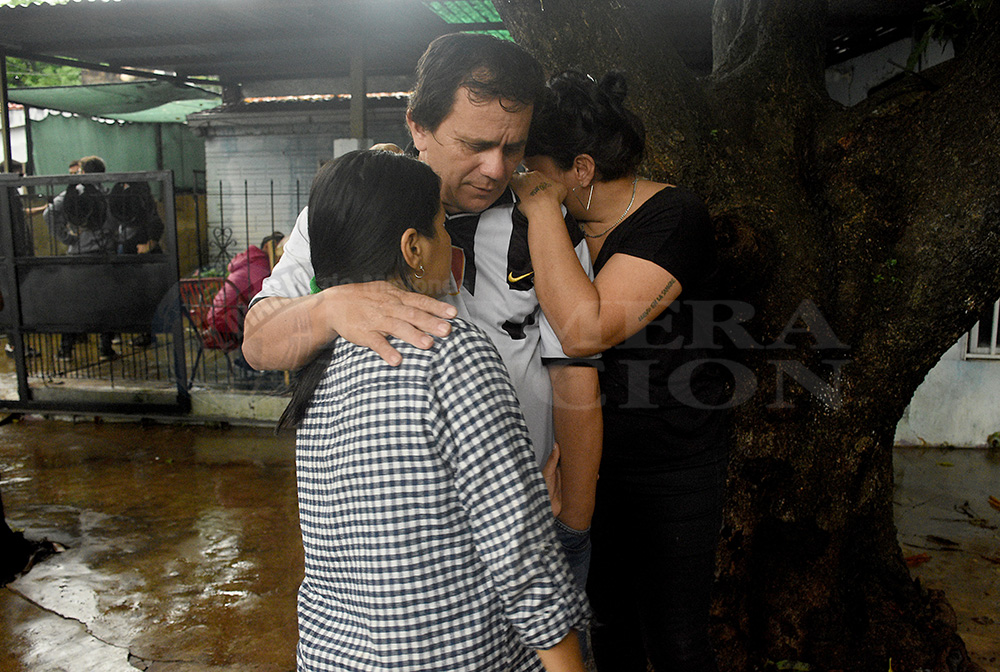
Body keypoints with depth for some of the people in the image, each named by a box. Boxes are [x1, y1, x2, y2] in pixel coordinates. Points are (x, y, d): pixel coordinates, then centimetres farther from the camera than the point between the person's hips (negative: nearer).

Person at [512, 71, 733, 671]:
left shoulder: (674, 217, -21)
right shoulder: (576, 224, 2)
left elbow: (585, 329, -35)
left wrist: (541, 204, -28)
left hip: (673, 470, -6)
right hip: (598, 458, 7)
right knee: (608, 622, 22)